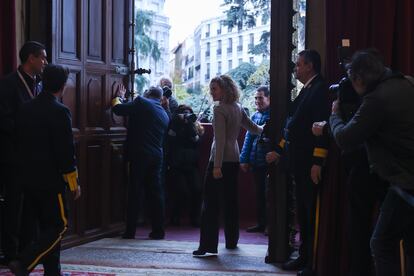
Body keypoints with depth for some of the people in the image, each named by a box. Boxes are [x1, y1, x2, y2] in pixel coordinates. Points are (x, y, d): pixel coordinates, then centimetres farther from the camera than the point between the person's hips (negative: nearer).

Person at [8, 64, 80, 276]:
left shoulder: (25, 110, 7)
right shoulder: (59, 112, -14)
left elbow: (20, 144, 14)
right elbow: (66, 151, -14)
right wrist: (74, 183, -6)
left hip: (28, 179, 7)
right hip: (51, 179, -7)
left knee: (46, 226, 15)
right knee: (59, 225, 1)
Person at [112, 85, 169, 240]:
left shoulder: (141, 103, -4)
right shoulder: (165, 115, 15)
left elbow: (117, 109, -3)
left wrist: (119, 96, 15)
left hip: (139, 154, -5)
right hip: (157, 156, 5)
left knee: (134, 193, -1)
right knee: (156, 193, 8)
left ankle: (130, 231, 2)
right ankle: (158, 230, 9)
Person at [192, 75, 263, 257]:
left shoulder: (220, 109, -12)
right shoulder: (238, 108, 11)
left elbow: (220, 140, -18)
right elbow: (254, 128, 21)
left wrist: (217, 166, -21)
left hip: (221, 159, -8)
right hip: (234, 159, 9)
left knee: (210, 202, -9)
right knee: (230, 200, 16)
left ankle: (208, 246, -15)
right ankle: (231, 241, 23)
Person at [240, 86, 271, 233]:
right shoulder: (255, 116, 12)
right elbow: (248, 138, 13)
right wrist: (244, 159, 10)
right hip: (256, 162, 7)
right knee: (260, 193, 13)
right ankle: (261, 224, 22)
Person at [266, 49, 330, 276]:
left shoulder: (320, 89, -13)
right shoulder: (306, 90, 16)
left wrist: (317, 162, -25)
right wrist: (279, 151, 21)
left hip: (310, 164, -10)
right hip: (298, 163, 10)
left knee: (312, 214, -4)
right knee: (302, 212, 16)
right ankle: (304, 257, 26)